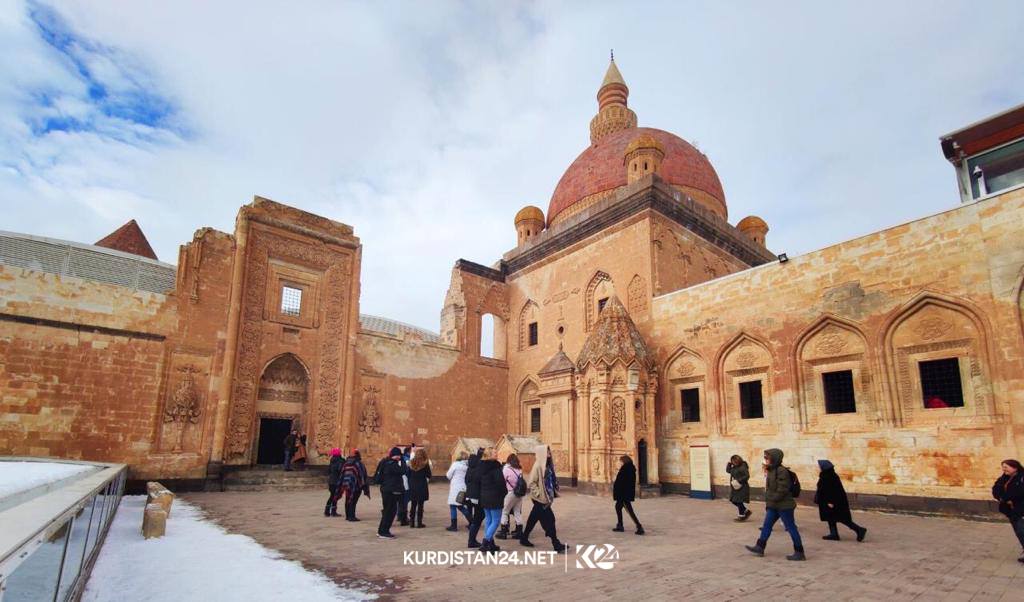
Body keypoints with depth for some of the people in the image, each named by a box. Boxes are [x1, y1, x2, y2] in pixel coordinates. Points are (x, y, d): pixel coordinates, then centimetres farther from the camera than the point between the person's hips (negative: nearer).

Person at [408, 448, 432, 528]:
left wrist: (410, 484, 13)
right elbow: (429, 475, -4)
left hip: (412, 486, 4)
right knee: (420, 505, 3)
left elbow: (408, 475, 6)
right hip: (422, 486, -4)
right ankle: (419, 523, 5)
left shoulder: (411, 463, 2)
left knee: (413, 505, 13)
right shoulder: (425, 464, -9)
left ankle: (411, 522, 14)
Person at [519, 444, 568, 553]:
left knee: (533, 519, 17)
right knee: (549, 519, -5)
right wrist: (539, 494, -19)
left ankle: (524, 539, 29)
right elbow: (531, 483, -19)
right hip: (540, 498, -8)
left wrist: (553, 492, 12)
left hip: (546, 497, 8)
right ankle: (556, 545, 1)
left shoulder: (547, 464, 8)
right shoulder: (538, 465, -18)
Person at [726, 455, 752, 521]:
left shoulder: (743, 467, -17)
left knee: (739, 502, -3)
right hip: (735, 487, 10)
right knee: (733, 500, 12)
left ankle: (742, 516, 13)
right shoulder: (734, 467, 9)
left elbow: (747, 476, -21)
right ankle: (747, 511, 27)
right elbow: (728, 470, 15)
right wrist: (729, 463, 5)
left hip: (741, 488, -10)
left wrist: (739, 481, -24)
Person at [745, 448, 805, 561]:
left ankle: (799, 552, 11)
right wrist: (768, 502, 15)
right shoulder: (771, 471, 10)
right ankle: (760, 547, 19)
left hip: (784, 505, -10)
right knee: (767, 525, 12)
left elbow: (782, 489, -24)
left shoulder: (781, 471, -20)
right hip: (773, 505, 10)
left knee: (791, 527, 1)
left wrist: (771, 499, -18)